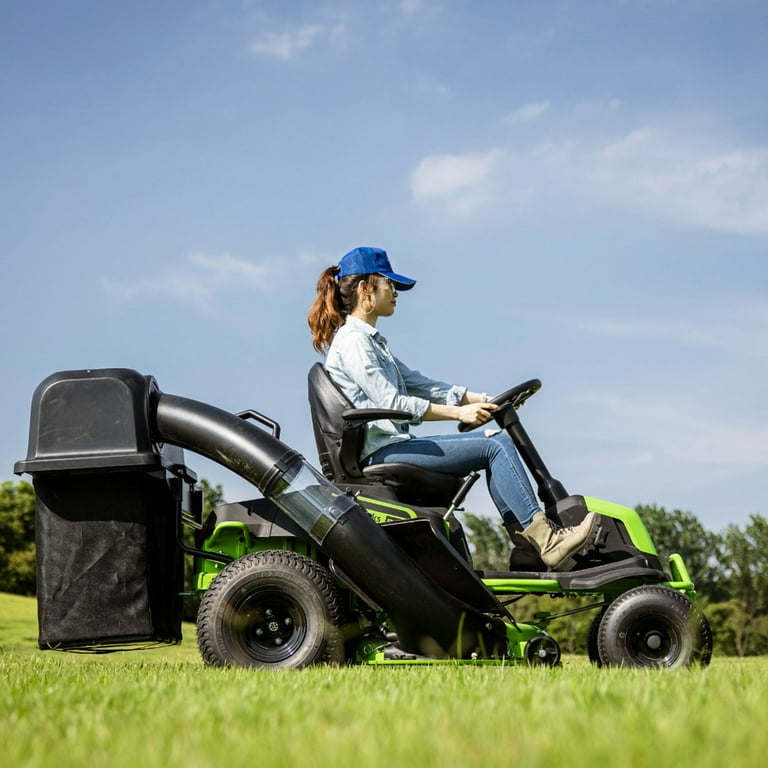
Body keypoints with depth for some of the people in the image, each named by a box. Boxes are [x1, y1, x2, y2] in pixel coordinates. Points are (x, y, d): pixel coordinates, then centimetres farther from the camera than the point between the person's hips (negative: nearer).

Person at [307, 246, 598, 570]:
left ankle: (524, 540, -6)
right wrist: (459, 413, -18)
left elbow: (418, 384, 19)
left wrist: (480, 399, 9)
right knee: (494, 447, -15)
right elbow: (392, 403, -17)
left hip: (390, 449, 10)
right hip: (381, 452, -10)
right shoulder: (352, 340, -9)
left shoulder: (370, 340, 23)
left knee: (500, 442, 4)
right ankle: (548, 541, -17)